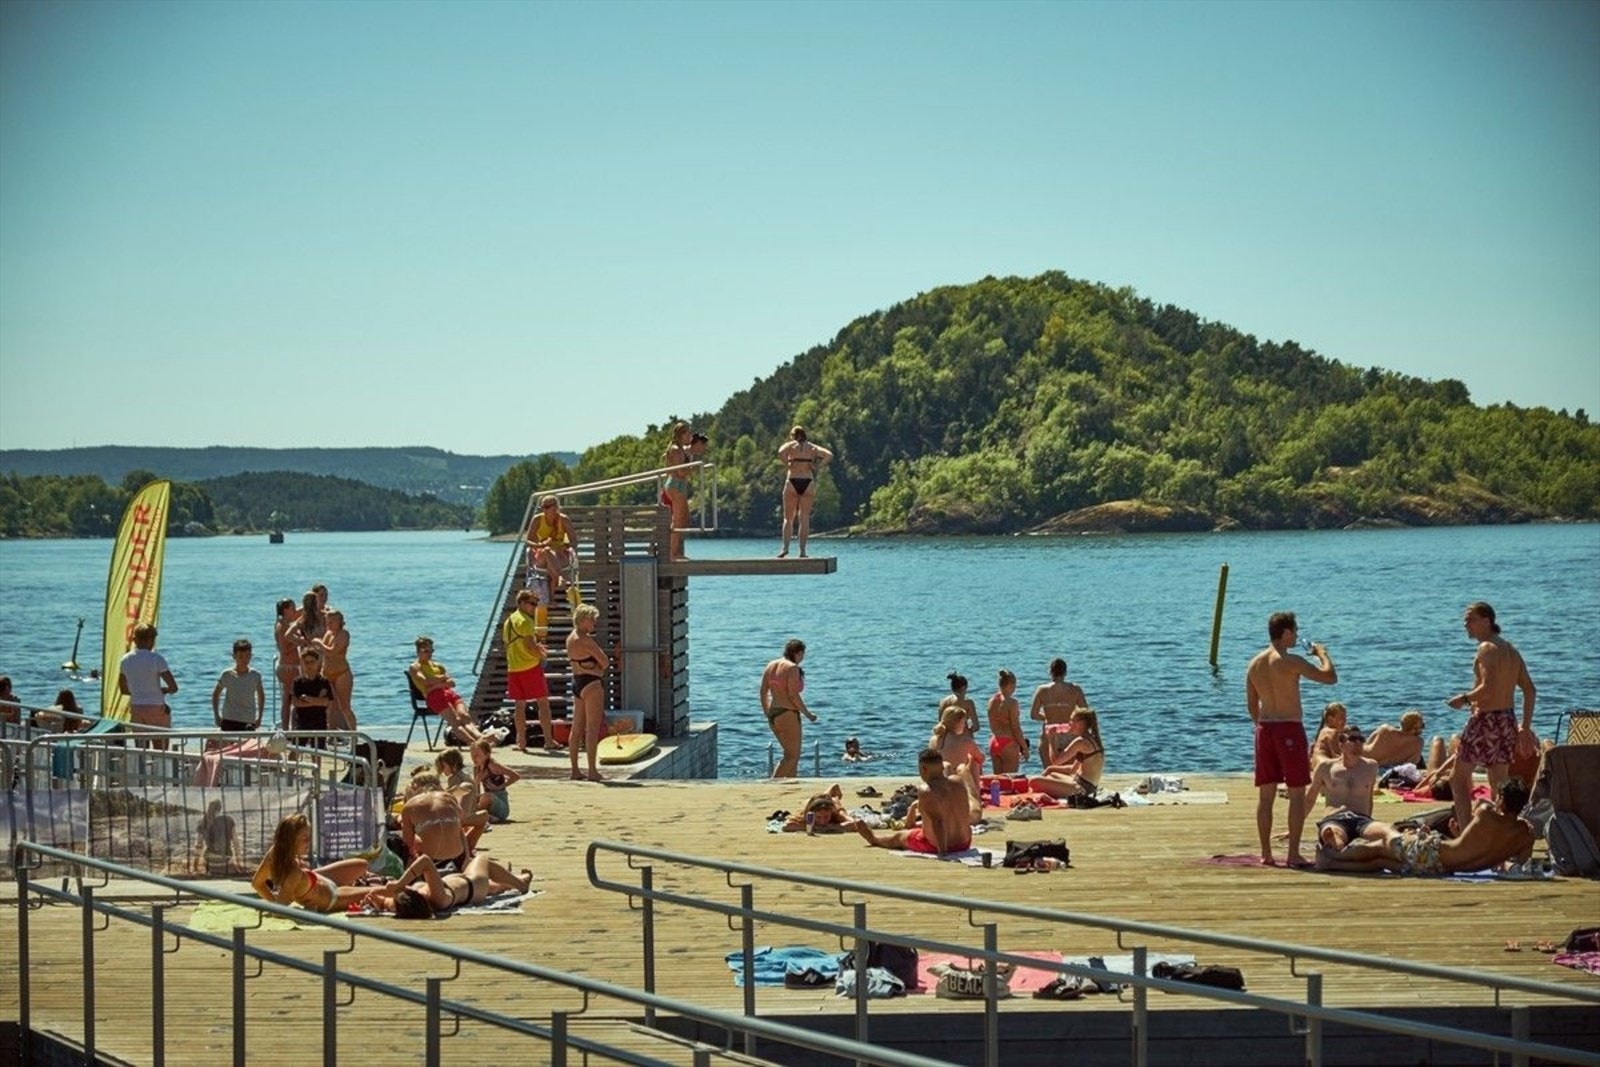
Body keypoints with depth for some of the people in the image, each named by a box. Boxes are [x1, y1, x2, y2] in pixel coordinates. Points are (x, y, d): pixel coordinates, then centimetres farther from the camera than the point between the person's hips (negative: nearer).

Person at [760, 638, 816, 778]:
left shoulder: (771, 666, 10)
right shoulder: (792, 668, -13)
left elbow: (763, 691, 12)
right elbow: (793, 695, -18)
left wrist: (767, 713, 20)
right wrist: (808, 714, -9)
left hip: (773, 714, 9)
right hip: (788, 714, -9)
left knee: (791, 754, 17)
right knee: (792, 756, -2)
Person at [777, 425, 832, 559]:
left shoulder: (790, 445, 5)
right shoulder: (812, 447, 11)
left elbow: (780, 452, -17)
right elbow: (829, 455, -2)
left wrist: (787, 465, -5)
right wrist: (816, 466, 1)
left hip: (792, 482, -1)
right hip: (808, 482, 1)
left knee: (788, 518, 6)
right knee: (804, 519, 3)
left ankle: (785, 547, -8)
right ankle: (802, 551, -1)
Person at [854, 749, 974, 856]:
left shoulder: (926, 791, -22)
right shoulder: (958, 786, -2)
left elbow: (937, 821, -33)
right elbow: (968, 818, 6)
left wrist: (942, 851, -31)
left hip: (936, 846, -5)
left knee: (899, 837, 27)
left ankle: (873, 837, 59)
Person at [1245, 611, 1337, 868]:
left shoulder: (1255, 664, 9)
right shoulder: (1290, 661, -13)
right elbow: (1330, 677, -13)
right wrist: (1322, 653, 4)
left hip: (1265, 729, 7)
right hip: (1289, 728, -7)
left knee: (1266, 794, 10)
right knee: (1297, 794, -1)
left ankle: (1266, 853, 11)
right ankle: (1294, 854, -4)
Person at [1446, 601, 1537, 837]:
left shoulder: (1487, 649, -13)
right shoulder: (1510, 649, 14)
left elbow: (1487, 689, -25)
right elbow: (1530, 690, 14)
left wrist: (1464, 698, -9)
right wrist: (1526, 728, 16)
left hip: (1485, 720, -8)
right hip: (1507, 719, 8)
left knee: (1459, 776, 3)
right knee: (1499, 785, 12)